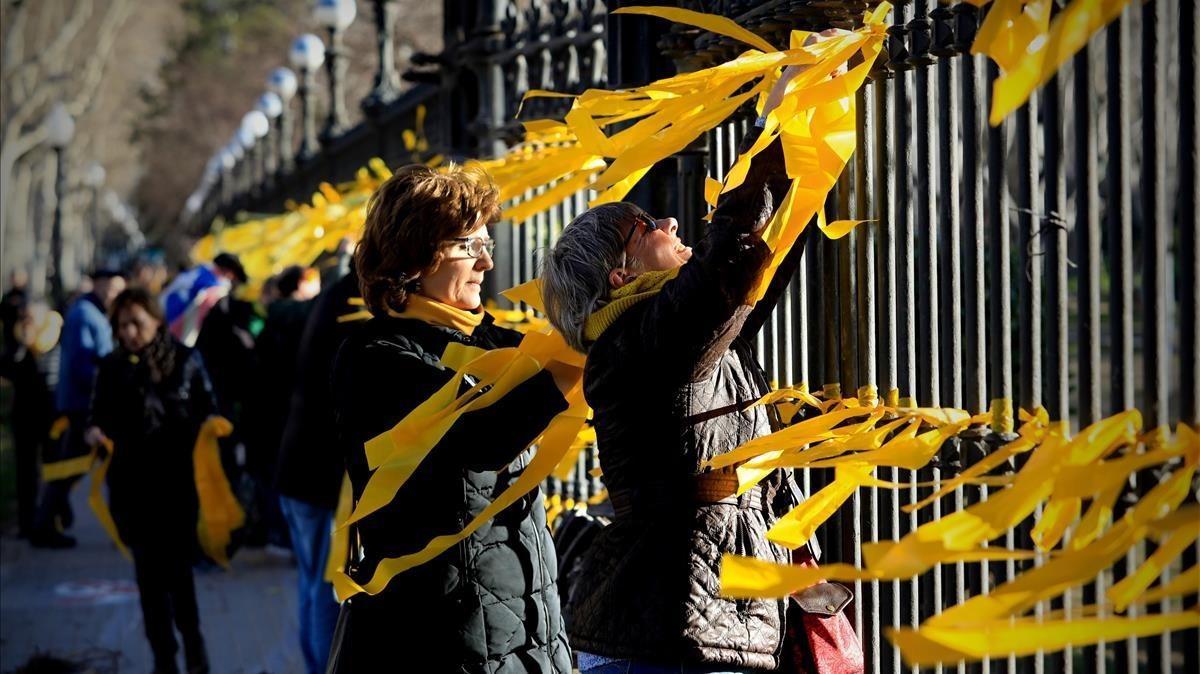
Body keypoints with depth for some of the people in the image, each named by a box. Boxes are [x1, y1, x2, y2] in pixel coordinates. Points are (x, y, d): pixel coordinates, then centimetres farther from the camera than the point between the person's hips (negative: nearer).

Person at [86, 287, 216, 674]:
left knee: (178, 566, -4)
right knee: (148, 571, 5)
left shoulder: (185, 361, -2)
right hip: (132, 483, 2)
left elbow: (208, 409, 3)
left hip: (178, 479, -2)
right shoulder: (112, 367, 4)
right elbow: (100, 415, 9)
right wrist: (95, 430, -13)